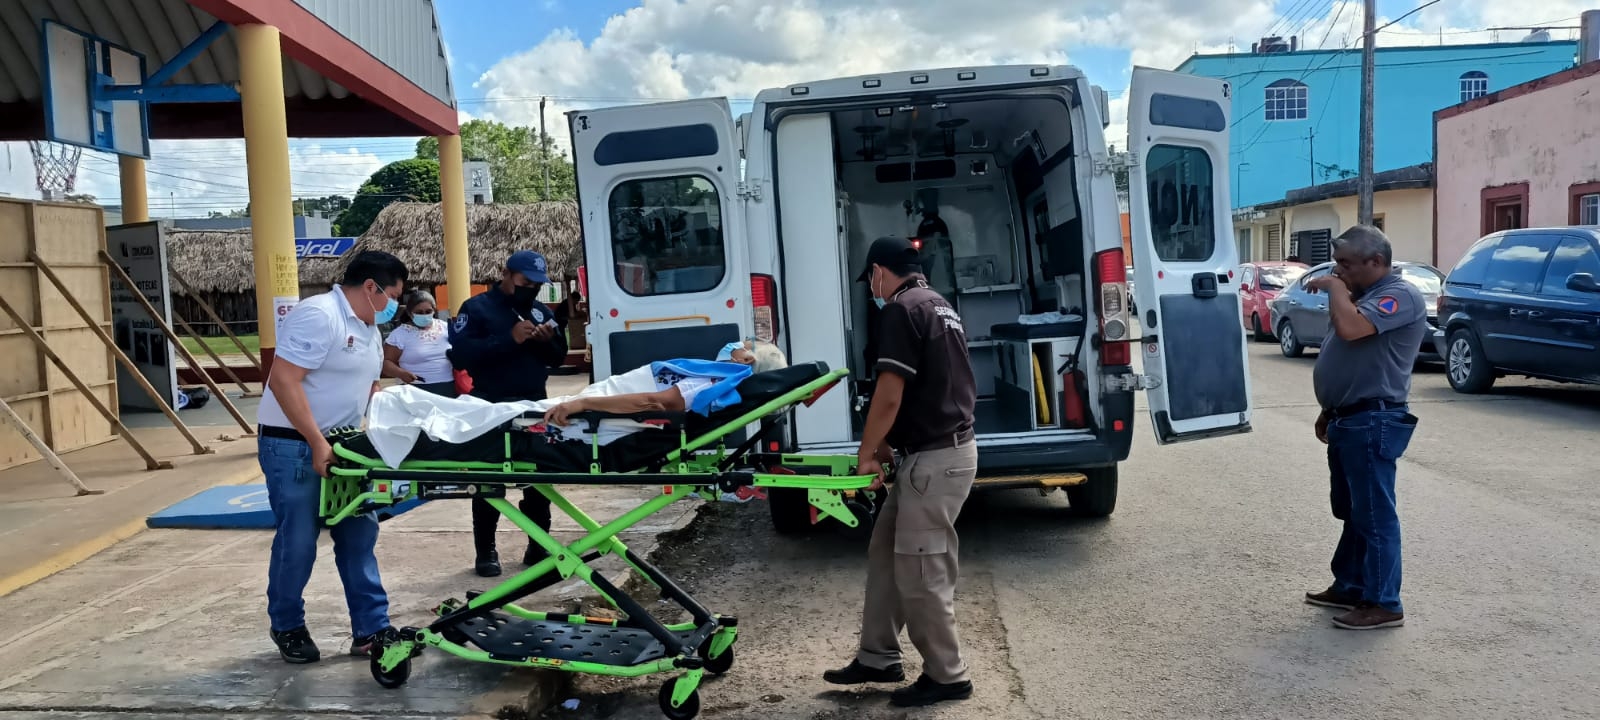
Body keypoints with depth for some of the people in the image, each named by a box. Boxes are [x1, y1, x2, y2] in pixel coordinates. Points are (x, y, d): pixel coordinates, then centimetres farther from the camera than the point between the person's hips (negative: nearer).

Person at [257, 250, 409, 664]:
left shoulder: (369, 328, 13)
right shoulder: (319, 315, -19)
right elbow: (283, 380, -26)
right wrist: (317, 443, -26)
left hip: (341, 446, 9)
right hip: (294, 446, -9)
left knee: (359, 537, 7)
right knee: (297, 542, 0)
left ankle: (371, 630, 14)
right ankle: (288, 629, 20)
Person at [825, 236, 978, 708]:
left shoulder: (901, 309, -14)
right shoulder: (940, 307, 17)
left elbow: (890, 396, -18)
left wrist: (866, 454, -5)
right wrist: (885, 448, 23)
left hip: (934, 458, -10)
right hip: (945, 450, 10)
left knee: (920, 571, 0)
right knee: (885, 553, 15)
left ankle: (946, 675, 13)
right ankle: (878, 658, 23)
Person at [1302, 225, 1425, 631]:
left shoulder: (1399, 296, -15)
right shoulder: (1364, 296, 18)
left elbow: (1350, 329, -32)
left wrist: (1335, 288, -15)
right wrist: (1328, 412, 22)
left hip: (1373, 423, -10)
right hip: (1348, 420, 10)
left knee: (1375, 515, -4)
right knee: (1351, 512, 16)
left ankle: (1383, 604, 3)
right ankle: (1349, 587, 26)